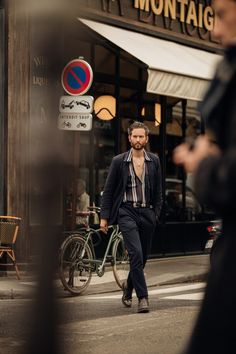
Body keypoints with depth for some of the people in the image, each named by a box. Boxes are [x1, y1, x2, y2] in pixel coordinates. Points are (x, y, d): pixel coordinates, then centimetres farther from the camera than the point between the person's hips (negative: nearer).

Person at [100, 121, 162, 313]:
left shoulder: (154, 161, 8)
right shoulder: (119, 161, 0)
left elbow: (158, 190, 13)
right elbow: (108, 190, 3)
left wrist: (156, 213, 6)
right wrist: (104, 216, 0)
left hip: (147, 213, 3)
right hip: (127, 212, -3)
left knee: (143, 257, 11)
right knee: (136, 254, -17)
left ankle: (129, 285, 36)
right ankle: (143, 297, -15)